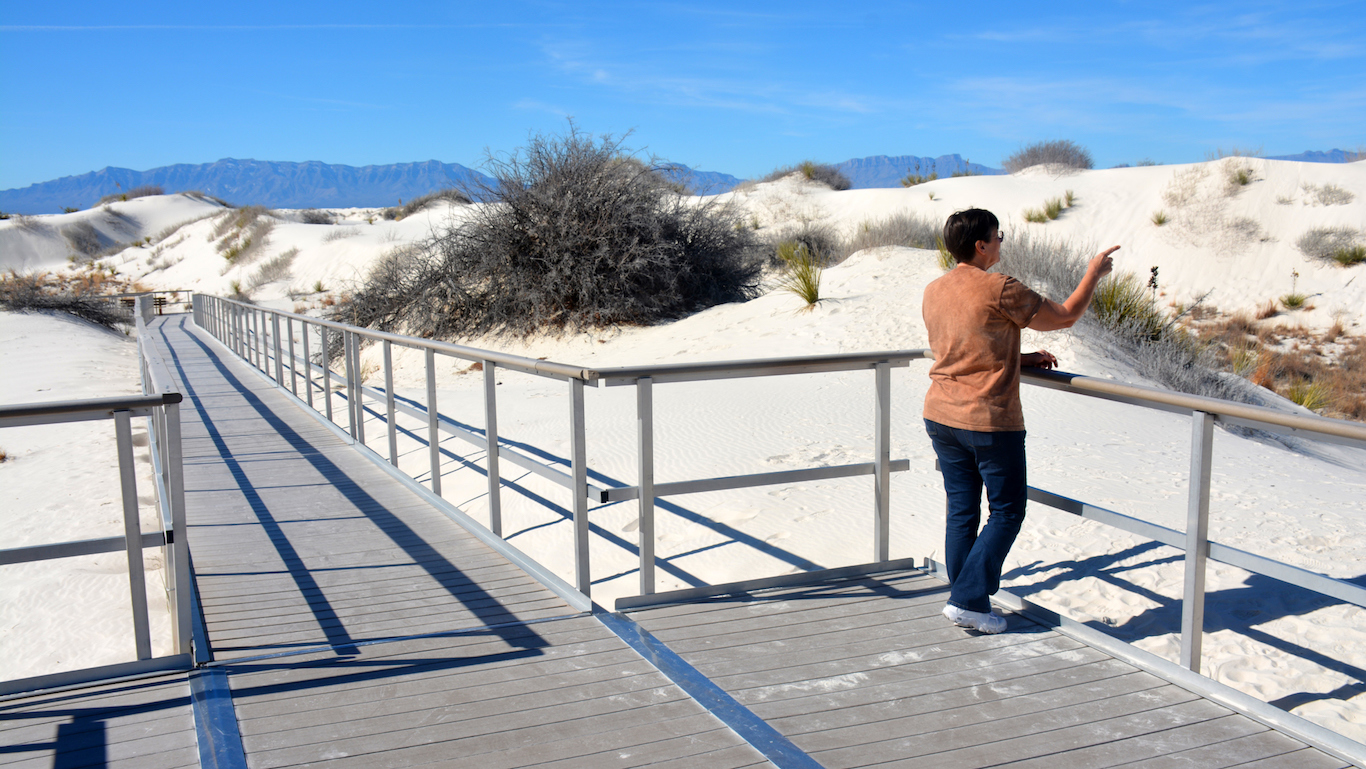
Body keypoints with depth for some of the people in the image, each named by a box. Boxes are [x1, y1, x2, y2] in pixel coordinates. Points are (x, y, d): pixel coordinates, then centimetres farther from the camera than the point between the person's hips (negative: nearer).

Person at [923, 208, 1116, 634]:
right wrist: (1094, 272, 12)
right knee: (1006, 512, 7)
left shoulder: (933, 292, 8)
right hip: (990, 421, -7)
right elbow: (1065, 315, -3)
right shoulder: (1000, 290, -15)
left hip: (941, 418, 7)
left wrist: (1024, 359, 16)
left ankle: (964, 602, 21)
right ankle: (968, 599, 4)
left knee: (961, 511, 14)